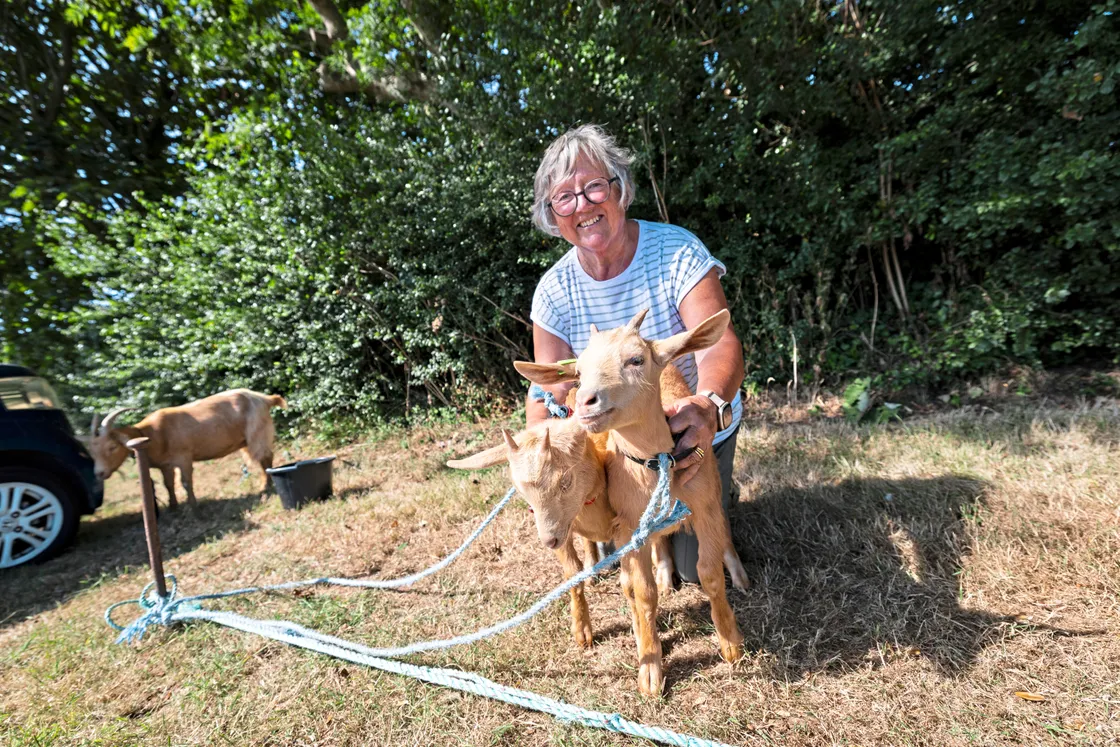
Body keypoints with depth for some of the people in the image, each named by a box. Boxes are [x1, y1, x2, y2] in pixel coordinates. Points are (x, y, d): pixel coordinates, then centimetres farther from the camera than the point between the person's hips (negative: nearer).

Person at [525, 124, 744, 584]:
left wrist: (708, 406, -54)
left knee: (697, 568, 6)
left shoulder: (676, 251, -21)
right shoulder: (554, 291, -13)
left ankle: (719, 487, 35)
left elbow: (720, 344, -32)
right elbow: (549, 391, -15)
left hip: (698, 432, -2)